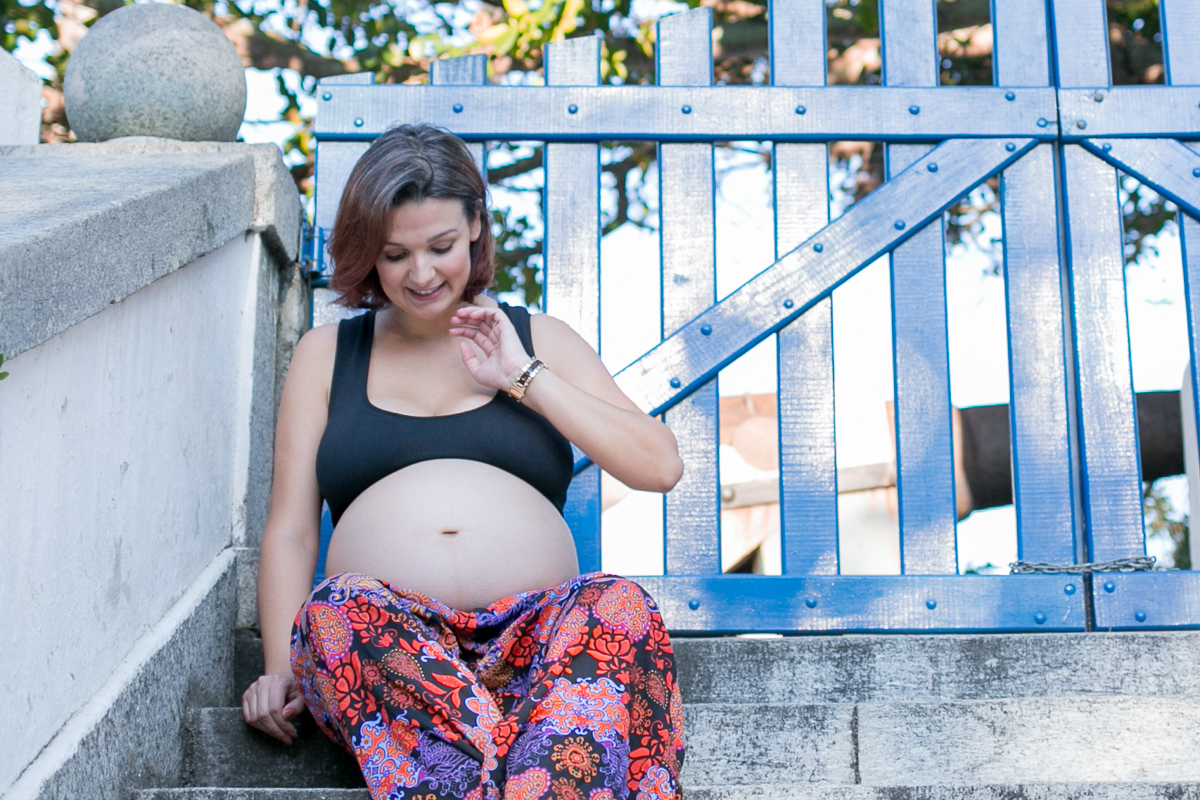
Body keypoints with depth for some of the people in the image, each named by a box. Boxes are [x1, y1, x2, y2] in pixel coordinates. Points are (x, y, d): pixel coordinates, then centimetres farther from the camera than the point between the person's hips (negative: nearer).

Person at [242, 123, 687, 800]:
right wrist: (282, 669, -2)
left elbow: (660, 466, 6)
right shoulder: (328, 354, 20)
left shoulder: (538, 340, 19)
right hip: (382, 643, 0)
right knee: (340, 610, -34)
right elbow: (290, 532, 14)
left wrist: (522, 377, 2)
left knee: (616, 607, -32)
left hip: (531, 633, 0)